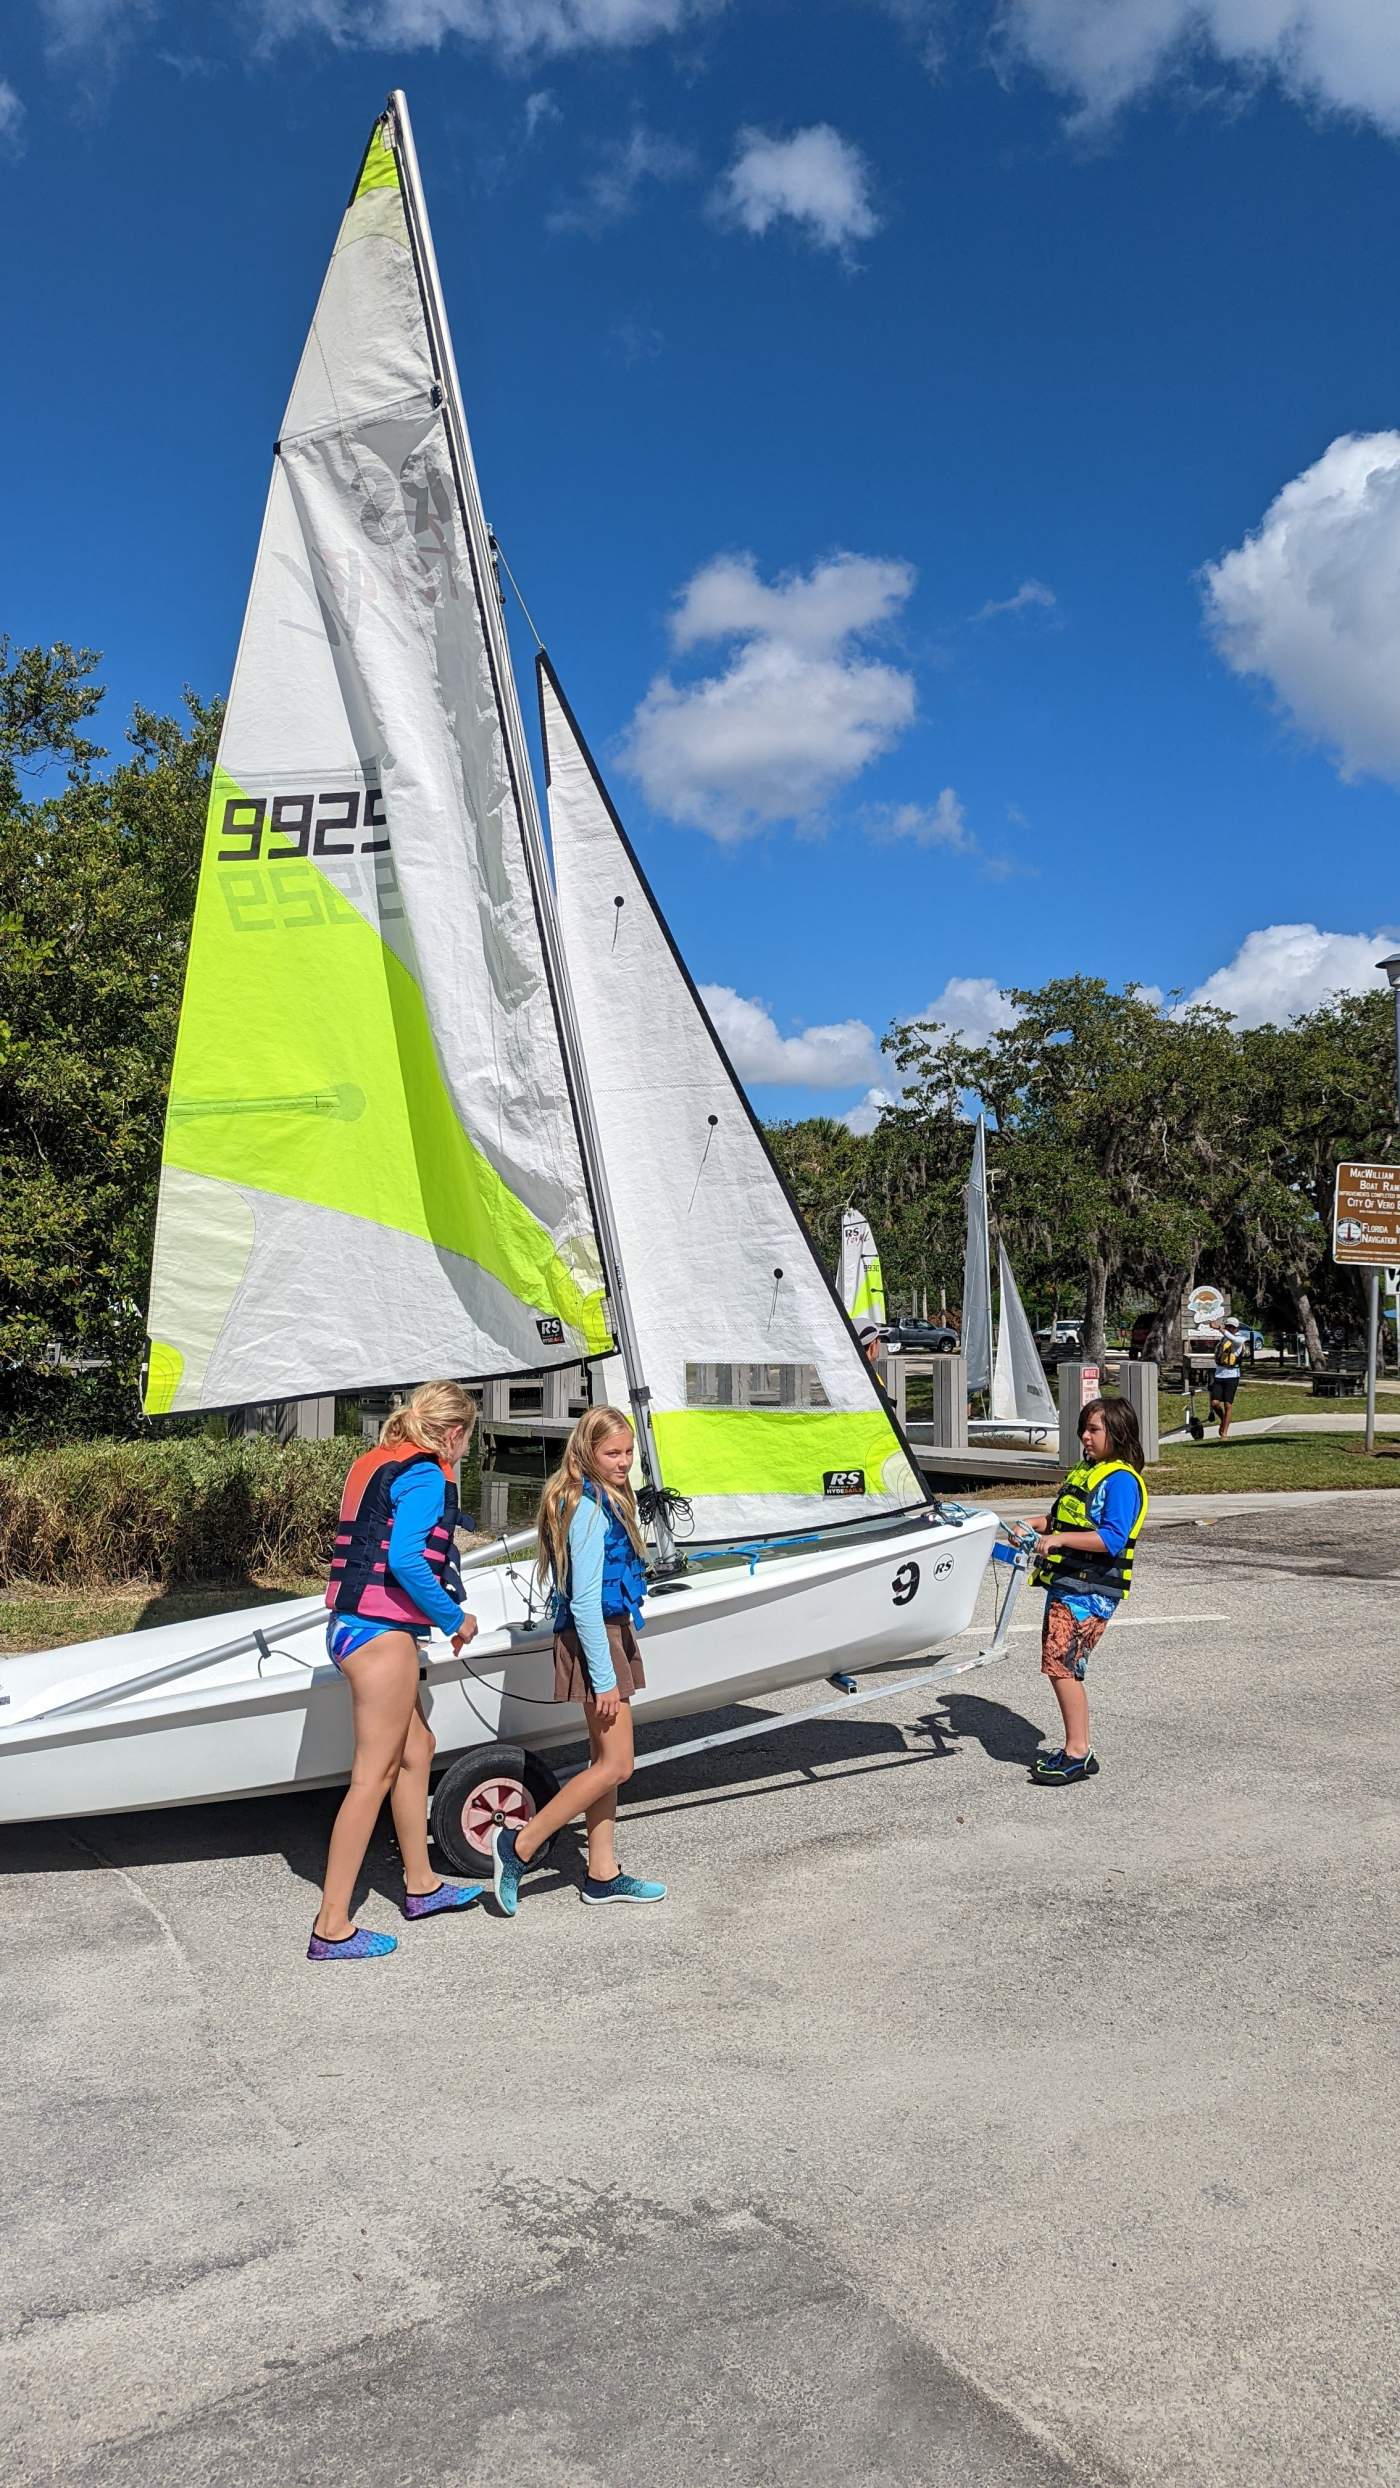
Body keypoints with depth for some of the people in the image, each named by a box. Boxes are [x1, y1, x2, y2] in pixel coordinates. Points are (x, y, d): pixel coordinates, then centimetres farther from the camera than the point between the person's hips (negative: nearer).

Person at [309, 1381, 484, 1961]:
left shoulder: (375, 1462, 16)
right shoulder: (426, 1475, -12)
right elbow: (404, 1560, -22)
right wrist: (454, 1618, -10)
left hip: (350, 1625, 10)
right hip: (382, 1633, -10)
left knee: (417, 1748, 21)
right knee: (373, 1776, -5)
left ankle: (421, 1885, 33)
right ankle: (331, 1928, 0)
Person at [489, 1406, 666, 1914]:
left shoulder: (603, 1500, 11)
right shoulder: (590, 1508, -19)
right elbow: (584, 1601, -22)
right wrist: (604, 1678, -21)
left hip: (611, 1631, 10)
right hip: (595, 1640, -10)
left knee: (604, 1760, 14)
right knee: (615, 1765, -5)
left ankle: (603, 1873, 23)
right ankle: (518, 1846, 1)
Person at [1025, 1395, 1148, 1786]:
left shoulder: (1121, 1480, -13)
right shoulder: (1085, 1471, 18)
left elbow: (1113, 1538, -24)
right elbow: (1063, 1517, 28)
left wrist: (1059, 1539, -29)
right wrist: (1032, 1526, 10)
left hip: (1090, 1592, -9)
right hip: (1064, 1584, 9)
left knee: (1060, 1665, -12)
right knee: (1060, 1666, 11)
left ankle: (1077, 1753, -3)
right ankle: (1078, 1750, 20)